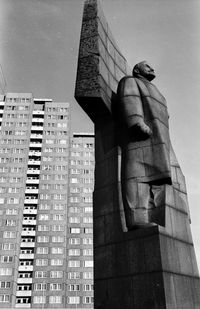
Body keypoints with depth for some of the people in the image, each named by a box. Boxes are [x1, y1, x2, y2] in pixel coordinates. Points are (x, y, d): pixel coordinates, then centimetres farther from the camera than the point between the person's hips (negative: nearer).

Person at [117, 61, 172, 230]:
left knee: (155, 179, -7)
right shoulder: (130, 81, 18)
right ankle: (138, 219, -32)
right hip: (140, 133, -8)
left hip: (157, 138, 8)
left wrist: (164, 145, 16)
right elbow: (129, 100, -4)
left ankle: (152, 220, -14)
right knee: (139, 173, -22)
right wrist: (138, 121, -23)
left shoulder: (153, 92, 40)